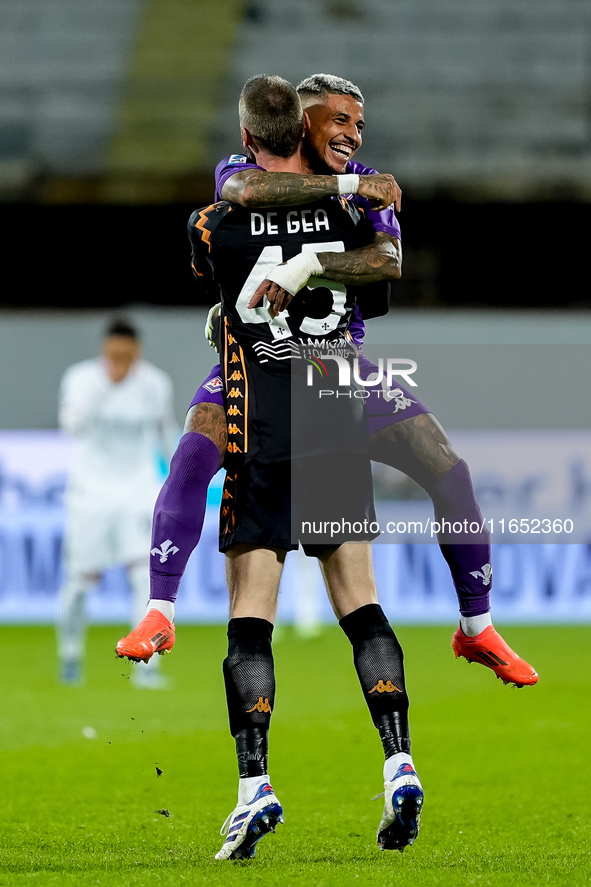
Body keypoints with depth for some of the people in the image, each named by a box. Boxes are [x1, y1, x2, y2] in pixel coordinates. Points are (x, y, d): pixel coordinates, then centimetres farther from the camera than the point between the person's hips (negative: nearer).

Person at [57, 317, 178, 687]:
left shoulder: (156, 384, -5)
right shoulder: (82, 378, -12)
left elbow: (166, 430, 12)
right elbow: (72, 423, -29)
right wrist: (105, 384, -38)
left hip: (139, 490, 1)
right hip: (91, 490, -1)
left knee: (147, 573, -15)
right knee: (81, 577, 4)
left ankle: (146, 665, -14)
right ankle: (70, 655, 28)